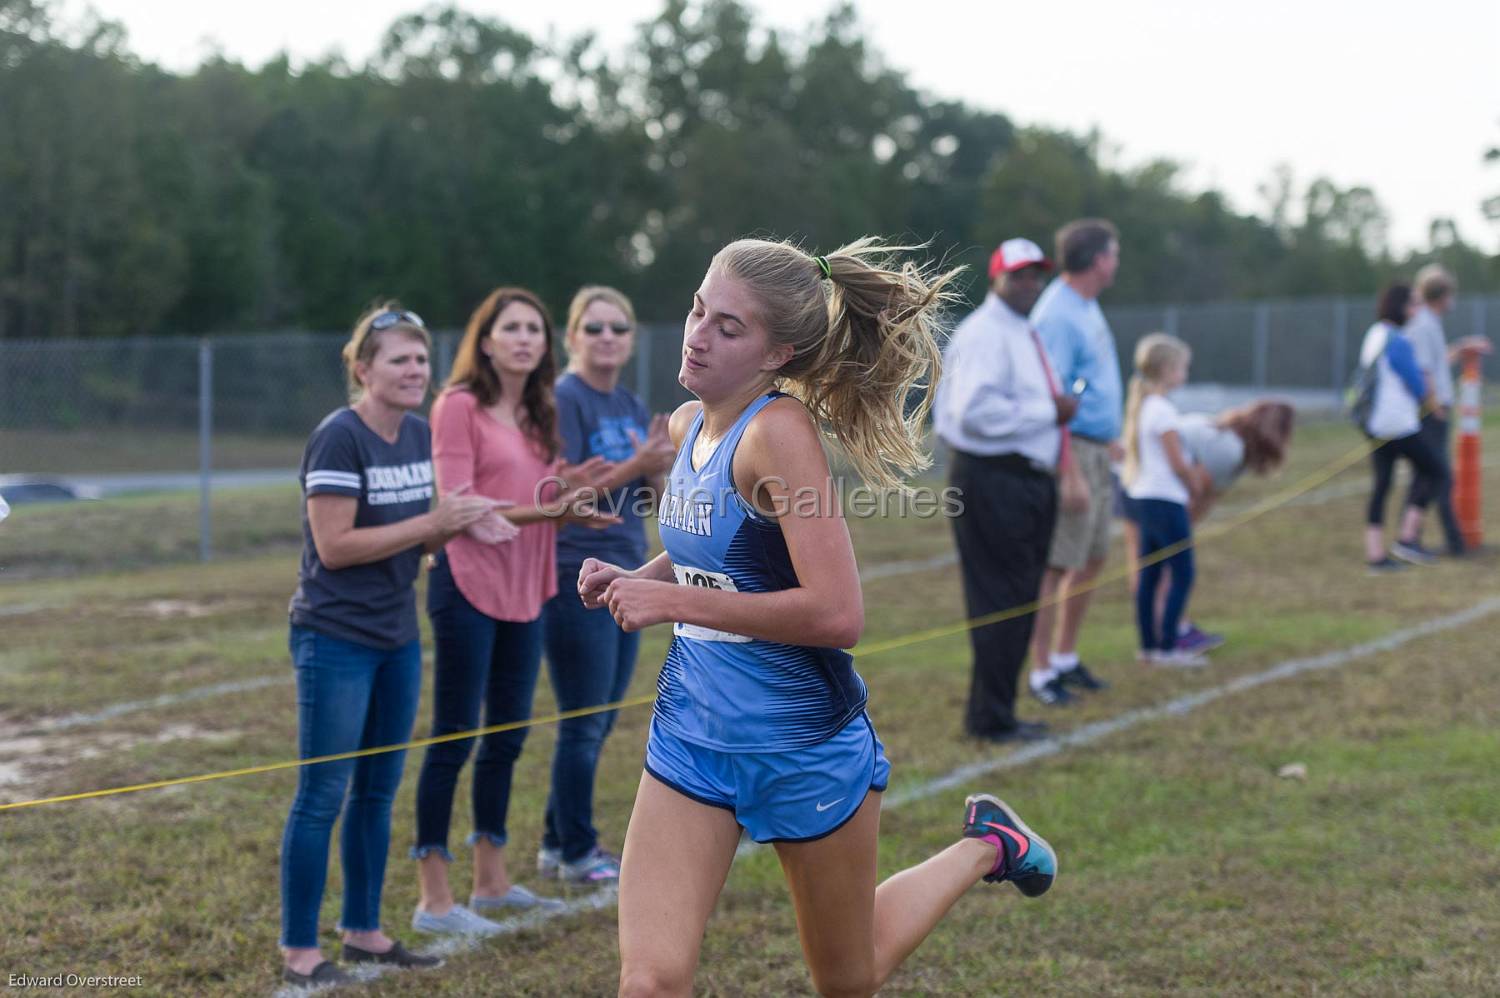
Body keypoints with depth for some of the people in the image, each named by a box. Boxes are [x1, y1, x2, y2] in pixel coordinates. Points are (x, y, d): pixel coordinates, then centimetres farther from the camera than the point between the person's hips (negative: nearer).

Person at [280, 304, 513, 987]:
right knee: (322, 796, -3)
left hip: (397, 640, 8)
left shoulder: (417, 434, 8)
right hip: (336, 641, -8)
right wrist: (433, 522, -20)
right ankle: (298, 951, 5)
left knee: (377, 790, 14)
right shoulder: (340, 438, -17)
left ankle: (363, 931, 25)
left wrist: (463, 526, -4)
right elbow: (334, 545, -21)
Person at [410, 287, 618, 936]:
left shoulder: (537, 414, 14)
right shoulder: (459, 406, -9)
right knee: (454, 738, -4)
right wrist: (541, 511, -22)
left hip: (524, 590, 8)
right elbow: (456, 505, -15)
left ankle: (491, 881, 25)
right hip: (469, 586, -8)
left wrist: (566, 489, -3)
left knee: (507, 736, 14)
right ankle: (433, 899, 1)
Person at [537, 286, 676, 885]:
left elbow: (650, 499, 14)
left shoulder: (632, 407, 13)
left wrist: (660, 470, -8)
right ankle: (577, 853, 9)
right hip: (576, 581, -8)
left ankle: (558, 846, 22)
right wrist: (633, 467, -24)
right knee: (583, 725, -1)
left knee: (598, 723, 12)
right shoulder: (563, 401, -10)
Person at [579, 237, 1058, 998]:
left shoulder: (780, 431, -22)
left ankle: (984, 848, 42)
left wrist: (672, 601, -24)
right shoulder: (687, 424, 2)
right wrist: (633, 581, 0)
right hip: (690, 734, 6)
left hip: (806, 747, -6)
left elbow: (837, 614, -28)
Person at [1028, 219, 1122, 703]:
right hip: (1072, 449, -10)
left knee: (1093, 559, 15)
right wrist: (1067, 470, -25)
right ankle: (1041, 671, 0)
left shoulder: (1087, 305, 14)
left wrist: (1110, 438, 22)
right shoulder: (1058, 314, -17)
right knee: (1058, 564, -6)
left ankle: (1066, 658, 26)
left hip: (1098, 451, 10)